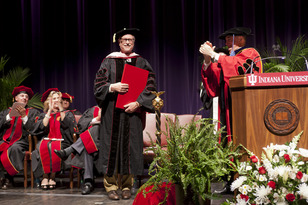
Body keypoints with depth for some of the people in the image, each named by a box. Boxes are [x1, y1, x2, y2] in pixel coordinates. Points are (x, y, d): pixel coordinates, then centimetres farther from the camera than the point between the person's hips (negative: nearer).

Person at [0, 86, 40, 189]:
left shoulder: (33, 112, 19)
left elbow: (33, 128, 1)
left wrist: (24, 116, -8)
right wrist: (9, 116, -4)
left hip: (21, 141, -3)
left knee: (14, 148, -38)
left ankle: (9, 177, -24)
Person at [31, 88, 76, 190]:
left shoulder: (68, 114, 20)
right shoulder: (44, 115, 21)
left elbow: (67, 124, -3)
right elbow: (41, 127, 0)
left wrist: (61, 109, 0)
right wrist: (50, 111, 2)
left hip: (61, 141, -1)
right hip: (46, 139, 1)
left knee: (53, 147, -36)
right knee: (43, 147, -35)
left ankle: (52, 176, -29)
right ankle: (45, 176, -31)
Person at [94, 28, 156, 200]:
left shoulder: (142, 62, 8)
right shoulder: (109, 61, 7)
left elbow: (151, 86, 2)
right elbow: (98, 84, 4)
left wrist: (138, 103, -11)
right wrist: (112, 87, -15)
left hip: (132, 111, 1)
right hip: (112, 112, 0)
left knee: (130, 146, 0)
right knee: (112, 145, -2)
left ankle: (127, 186, 8)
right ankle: (111, 186, 6)